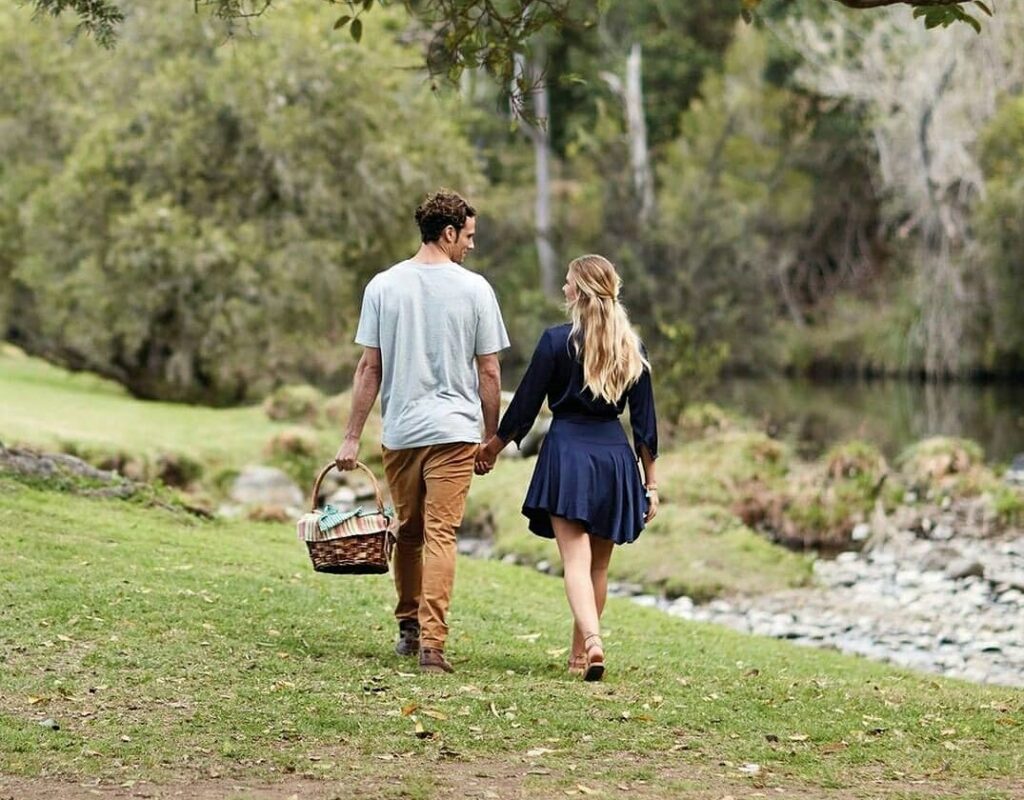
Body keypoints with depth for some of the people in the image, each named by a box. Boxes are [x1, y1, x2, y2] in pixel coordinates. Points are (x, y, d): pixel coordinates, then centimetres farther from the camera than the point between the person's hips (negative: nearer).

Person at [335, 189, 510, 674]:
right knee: (440, 535, -4)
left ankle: (409, 628, 30)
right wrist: (491, 437, 12)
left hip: (399, 430, 2)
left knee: (408, 531, 17)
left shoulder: (384, 286, 2)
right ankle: (432, 643, -12)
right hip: (454, 430, -2)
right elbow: (488, 373, 1)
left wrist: (352, 437, 6)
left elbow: (369, 368, 2)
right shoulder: (474, 289, -2)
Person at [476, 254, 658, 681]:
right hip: (615, 455, 4)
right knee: (599, 564, 14)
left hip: (567, 451, -4)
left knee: (576, 560, -9)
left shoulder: (557, 340, -6)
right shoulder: (632, 347, 5)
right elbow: (644, 421, 6)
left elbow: (526, 404, -2)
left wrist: (493, 446, 13)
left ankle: (592, 640, -30)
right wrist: (650, 482, 12)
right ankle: (579, 653, 22)